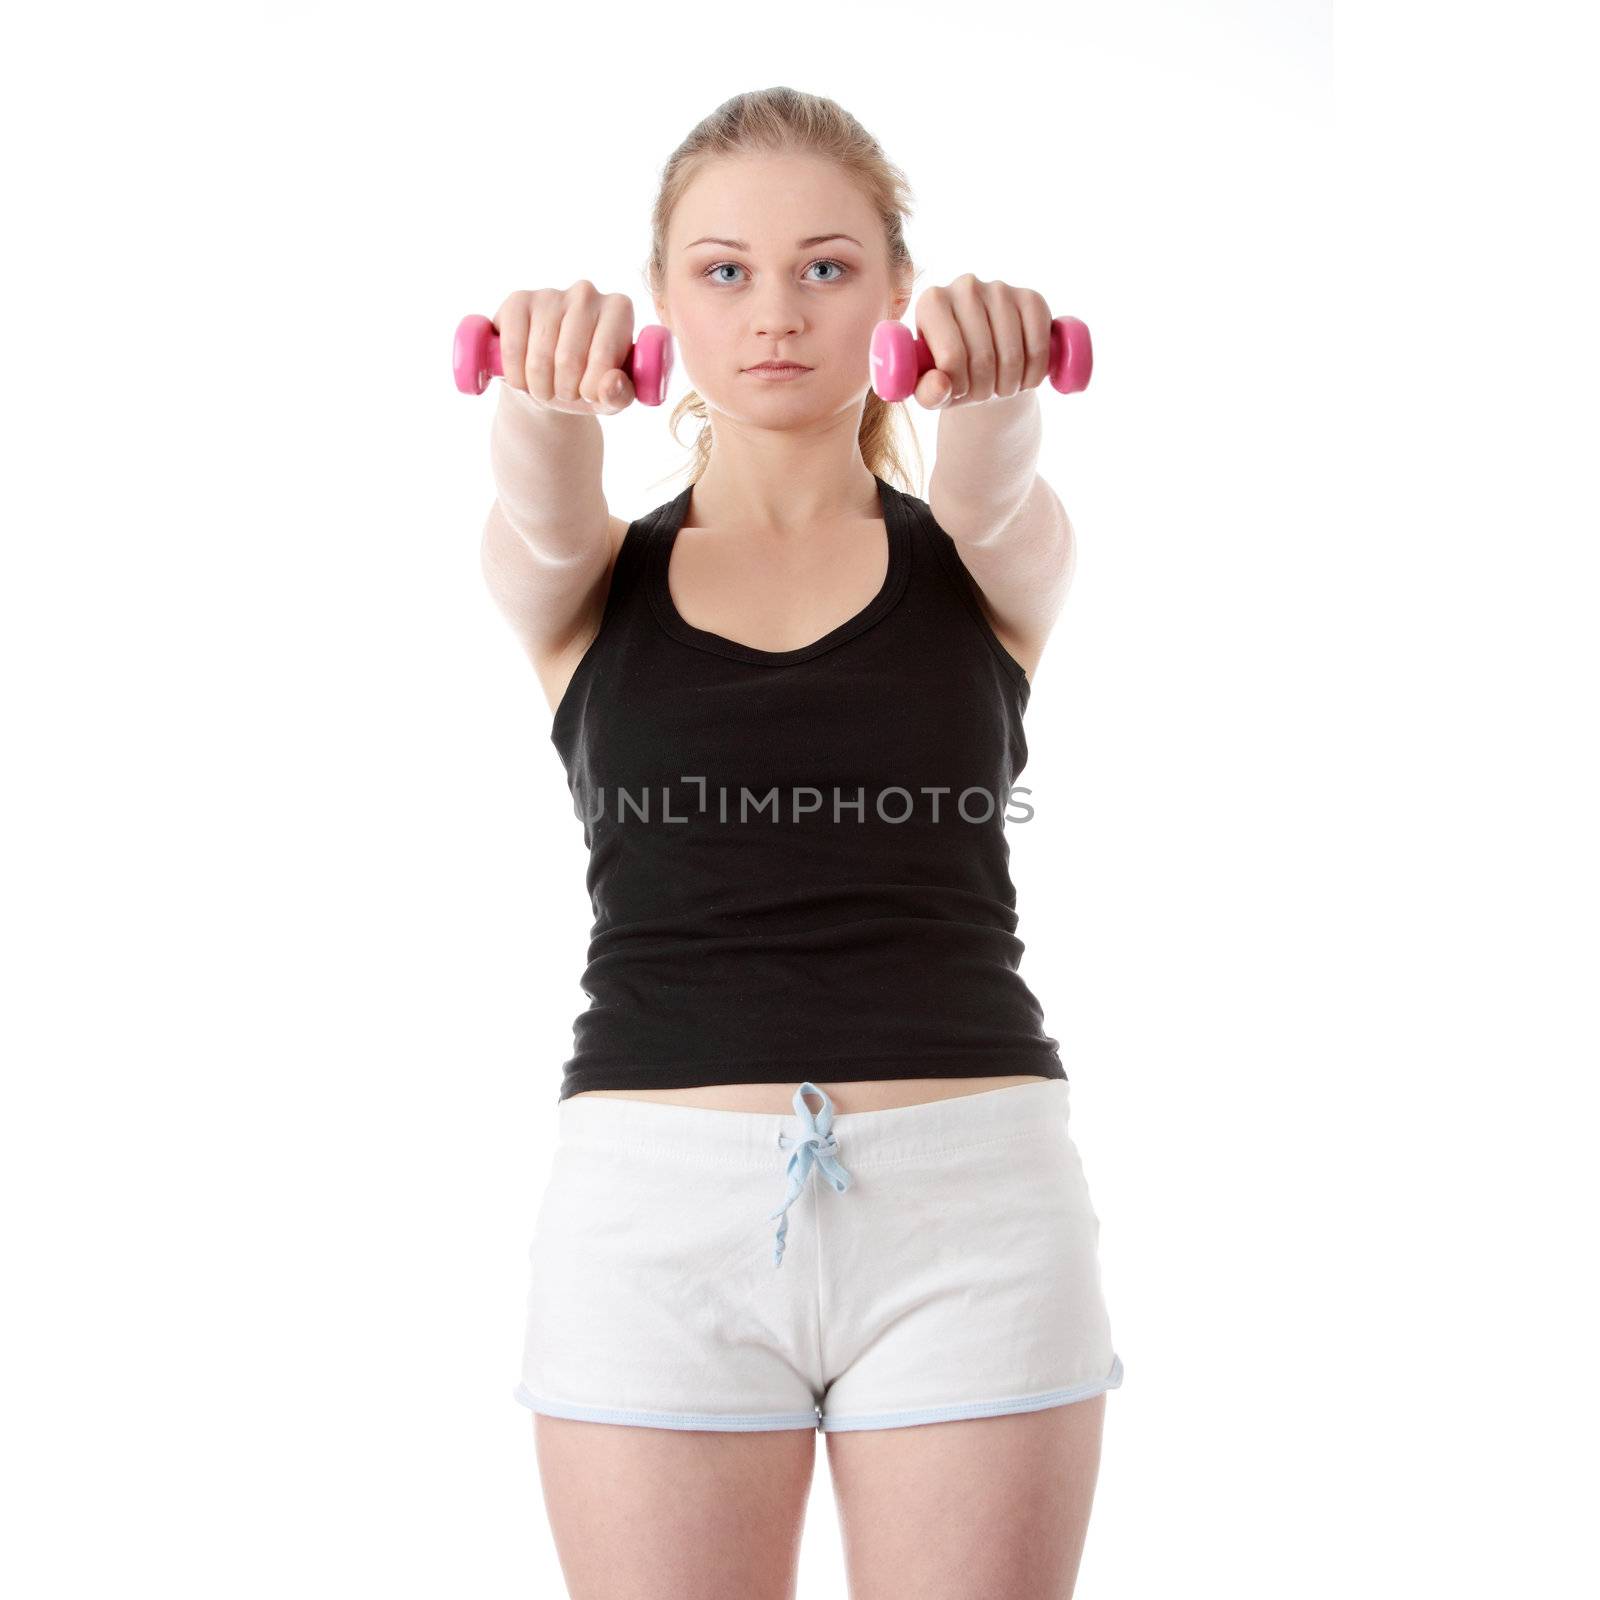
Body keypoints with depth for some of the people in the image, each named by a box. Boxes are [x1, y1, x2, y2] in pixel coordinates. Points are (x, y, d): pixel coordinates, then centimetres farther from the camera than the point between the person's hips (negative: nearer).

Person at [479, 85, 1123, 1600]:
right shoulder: (587, 578, 9)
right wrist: (544, 388, -35)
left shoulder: (990, 561, 8)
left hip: (969, 1198, 0)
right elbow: (539, 510, -13)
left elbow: (993, 492, -14)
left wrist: (991, 382, -37)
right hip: (655, 1198, 1)